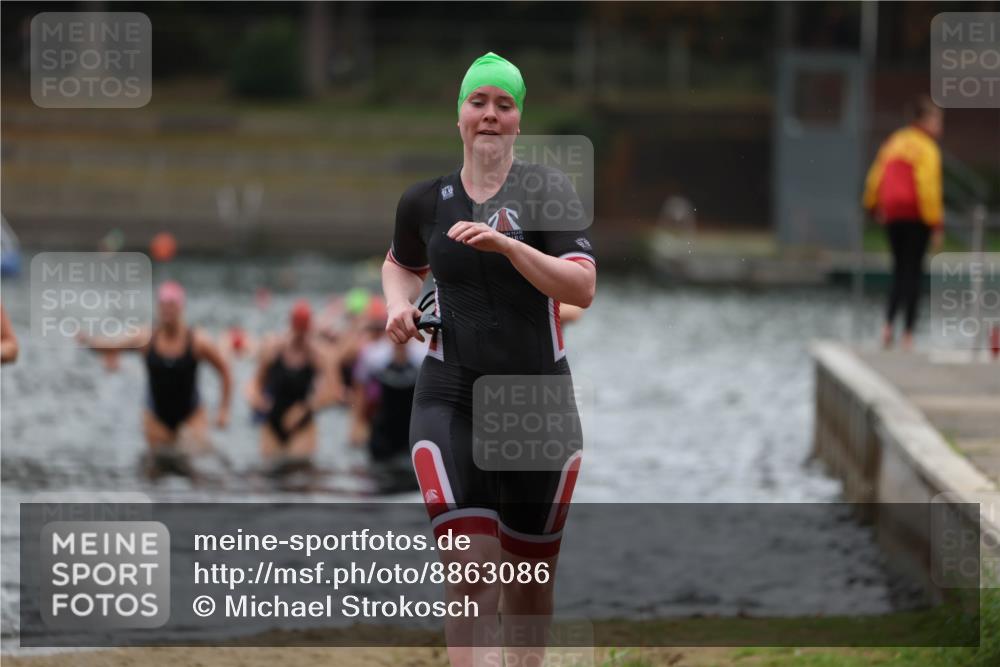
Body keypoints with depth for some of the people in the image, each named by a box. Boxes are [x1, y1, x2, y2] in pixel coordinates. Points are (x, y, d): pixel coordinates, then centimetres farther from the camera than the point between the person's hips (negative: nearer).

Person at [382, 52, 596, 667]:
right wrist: (399, 306, 7)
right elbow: (401, 264, 29)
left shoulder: (548, 189, -1)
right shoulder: (425, 201, 7)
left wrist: (508, 245, -25)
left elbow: (583, 288, -13)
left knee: (530, 572, 10)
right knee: (469, 571, -16)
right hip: (451, 402, 0)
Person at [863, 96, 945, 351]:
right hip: (916, 216, -6)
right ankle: (908, 334, -4)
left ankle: (889, 324, -1)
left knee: (900, 269, 15)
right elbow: (928, 187, -18)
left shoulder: (895, 141, 13)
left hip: (892, 215, 6)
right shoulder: (927, 149, -9)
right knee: (914, 271, -2)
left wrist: (873, 206, 34)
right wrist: (937, 225, -17)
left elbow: (875, 177, 19)